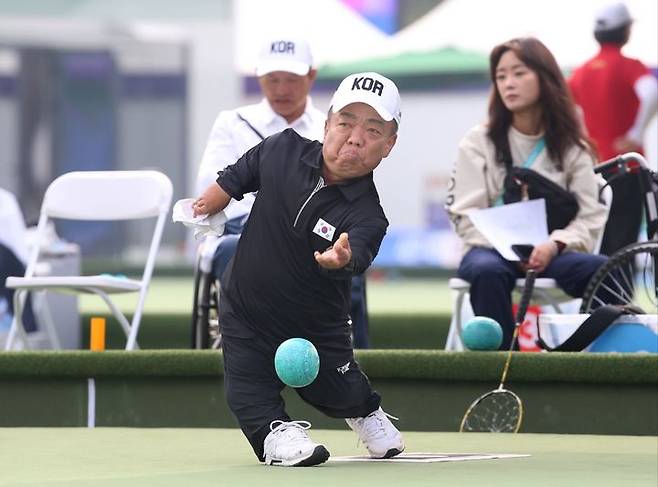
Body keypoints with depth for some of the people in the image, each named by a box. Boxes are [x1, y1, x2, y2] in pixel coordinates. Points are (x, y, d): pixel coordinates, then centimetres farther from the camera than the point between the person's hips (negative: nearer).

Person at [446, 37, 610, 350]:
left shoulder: (571, 148, 11)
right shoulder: (479, 143, 8)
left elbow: (590, 218, 2)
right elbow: (467, 217, 0)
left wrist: (554, 245, -18)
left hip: (549, 254, 1)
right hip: (492, 249, -1)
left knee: (602, 270, -31)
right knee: (488, 271, -39)